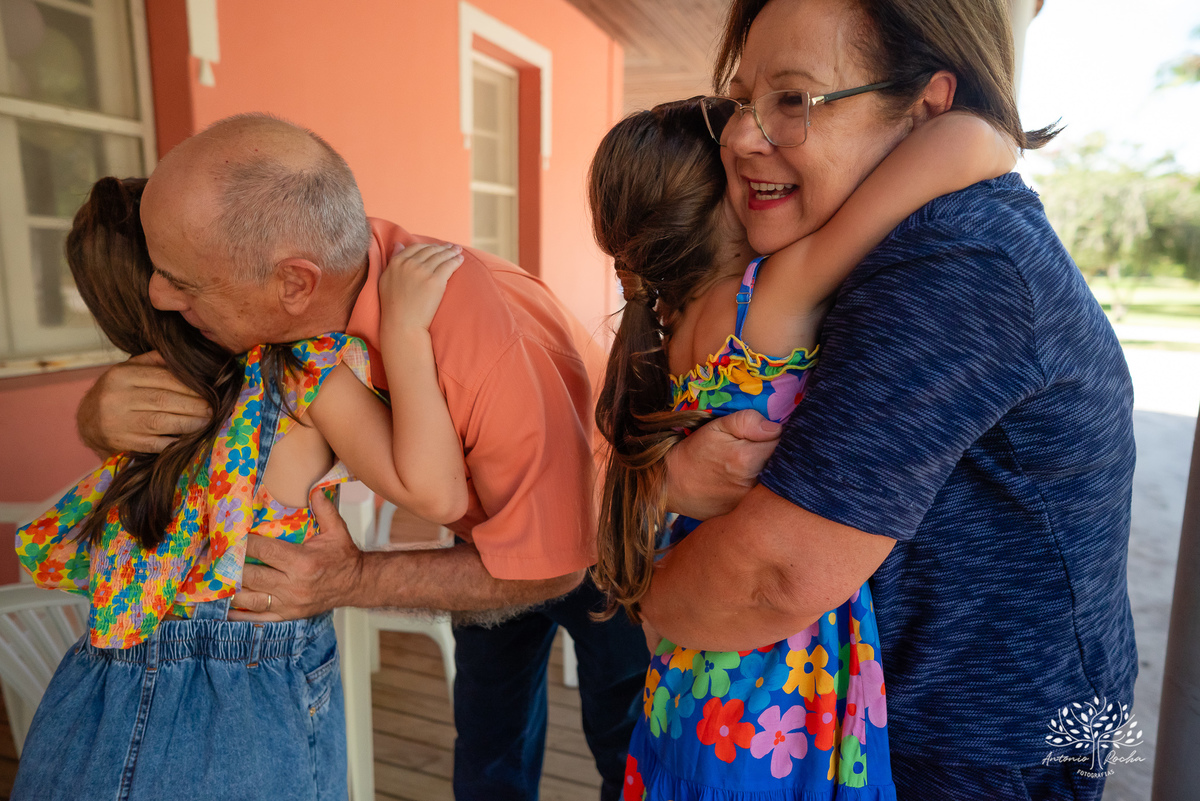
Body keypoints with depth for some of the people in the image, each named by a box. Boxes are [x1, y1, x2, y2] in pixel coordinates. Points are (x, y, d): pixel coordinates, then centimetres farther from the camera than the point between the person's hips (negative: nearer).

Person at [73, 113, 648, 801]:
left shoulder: (495, 354, -43)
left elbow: (546, 568, -30)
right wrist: (104, 412, -31)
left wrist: (356, 582, -35)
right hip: (499, 534, 5)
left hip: (598, 538, -4)